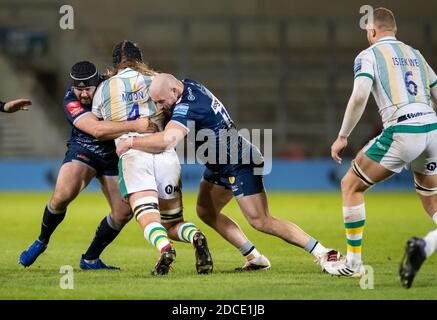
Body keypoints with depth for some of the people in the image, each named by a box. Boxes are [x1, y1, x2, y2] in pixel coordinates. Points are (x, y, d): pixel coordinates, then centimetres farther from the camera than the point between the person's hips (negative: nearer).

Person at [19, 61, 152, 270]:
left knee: (124, 213, -7)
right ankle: (41, 242, 1)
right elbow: (96, 130, -39)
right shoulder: (71, 102, -26)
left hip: (113, 156, 3)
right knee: (62, 195, -27)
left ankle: (90, 259, 14)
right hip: (83, 150, -3)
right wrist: (134, 126, -48)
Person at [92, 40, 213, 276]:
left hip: (132, 156, -2)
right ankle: (196, 237, -23)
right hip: (166, 154, 2)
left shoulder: (103, 89, 14)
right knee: (173, 224, 10)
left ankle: (165, 248, -46)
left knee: (149, 219, -14)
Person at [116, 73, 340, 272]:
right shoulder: (189, 85, 1)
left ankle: (322, 253, -10)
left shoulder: (186, 107, -27)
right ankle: (255, 259, 12)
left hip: (240, 165, -11)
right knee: (206, 212, 11)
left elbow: (168, 140, -42)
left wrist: (130, 142, -29)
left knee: (261, 222, -12)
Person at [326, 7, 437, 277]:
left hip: (402, 131, -6)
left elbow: (360, 95, -11)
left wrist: (343, 137, -5)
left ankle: (353, 262, 11)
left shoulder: (369, 55, 5)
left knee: (351, 185, 11)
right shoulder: (415, 55, 23)